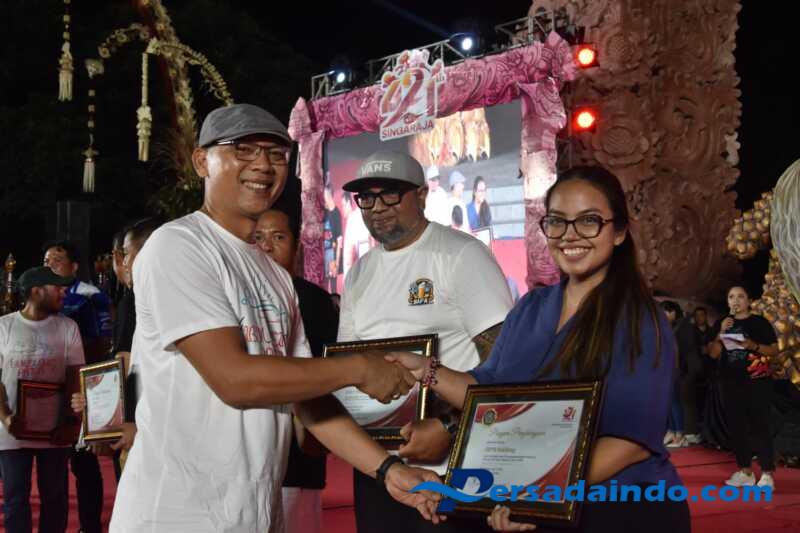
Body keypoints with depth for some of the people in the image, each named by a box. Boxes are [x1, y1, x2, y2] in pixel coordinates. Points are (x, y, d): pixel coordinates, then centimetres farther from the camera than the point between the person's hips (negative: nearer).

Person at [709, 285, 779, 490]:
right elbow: (713, 354, 5)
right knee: (736, 428, 7)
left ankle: (767, 474, -8)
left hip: (757, 383, -4)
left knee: (759, 427, -8)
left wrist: (753, 346, -17)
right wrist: (721, 333, -10)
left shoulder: (760, 322, 0)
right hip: (731, 384, 4)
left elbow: (774, 350, -2)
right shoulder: (721, 323, 10)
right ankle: (745, 471, 15)